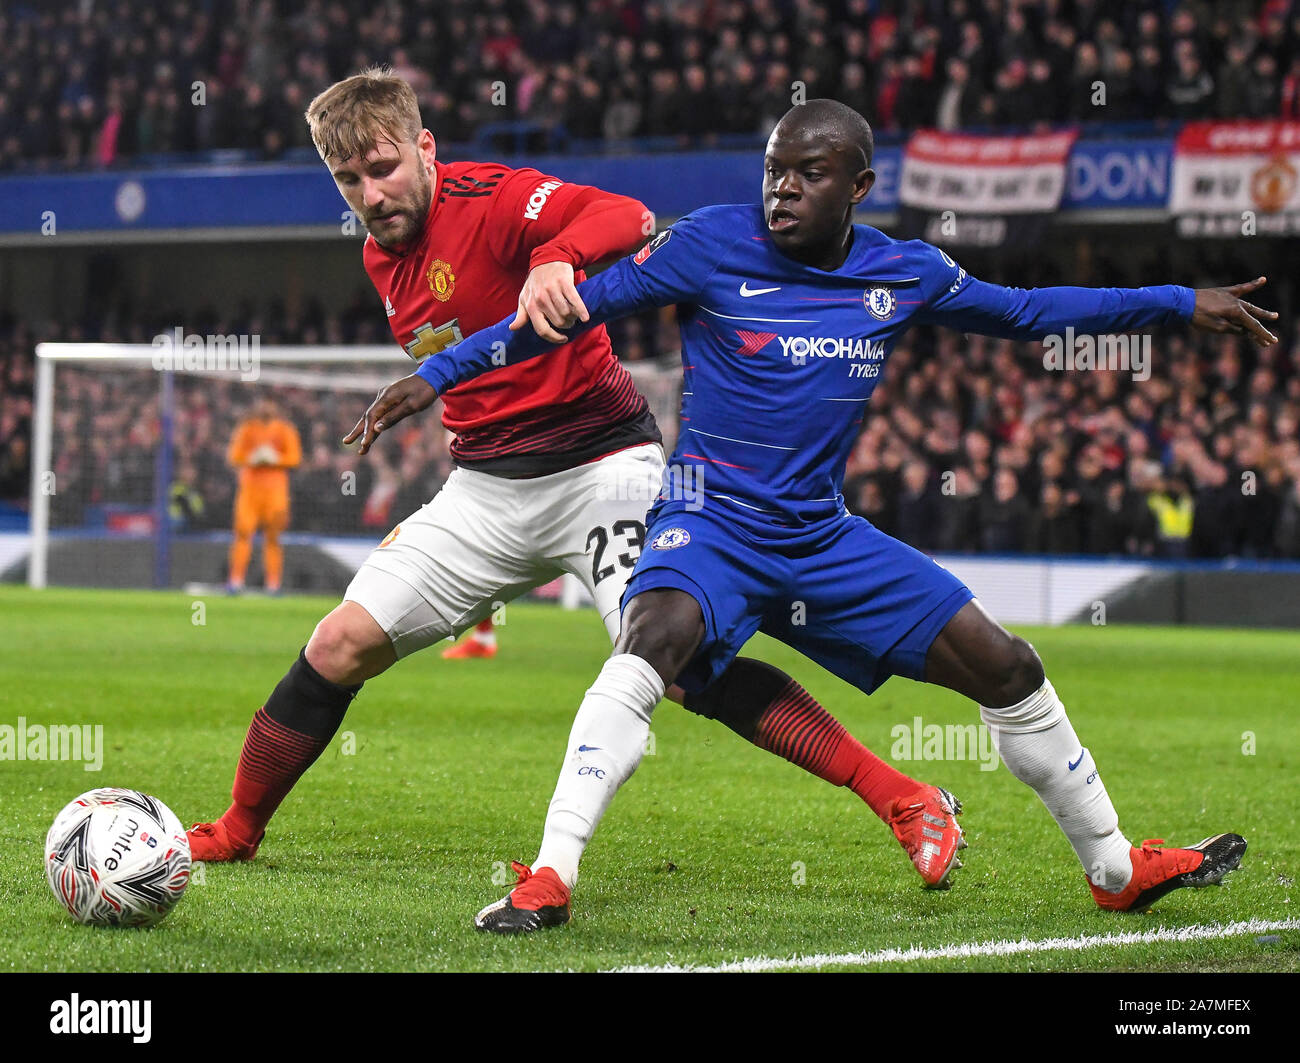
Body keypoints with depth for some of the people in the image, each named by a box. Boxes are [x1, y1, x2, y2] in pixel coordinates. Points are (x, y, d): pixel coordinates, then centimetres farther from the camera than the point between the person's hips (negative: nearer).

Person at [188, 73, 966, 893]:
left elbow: (629, 219, -33)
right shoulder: (383, 257, 10)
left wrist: (555, 257, -51)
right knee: (339, 647, 1)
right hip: (486, 487, 7)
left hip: (599, 465, -7)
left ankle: (906, 801, -18)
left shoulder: (488, 198, -15)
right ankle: (236, 831, 20)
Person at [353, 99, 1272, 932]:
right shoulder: (714, 245, -10)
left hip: (825, 538, 5)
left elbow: (1023, 313, 17)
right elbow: (575, 309, -6)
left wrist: (1181, 304, 16)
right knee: (658, 638, -37)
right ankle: (549, 880, -37)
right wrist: (439, 374, -10)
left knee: (1008, 669, 5)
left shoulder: (905, 274, 2)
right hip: (713, 520, -5)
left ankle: (1116, 868, 25)